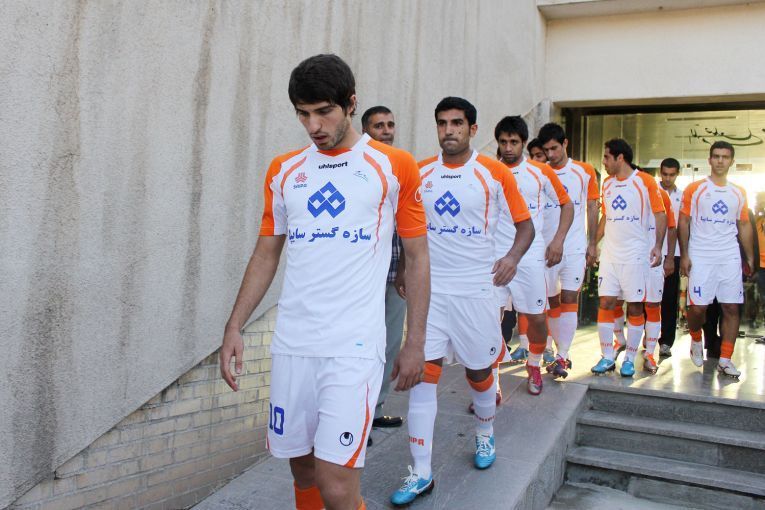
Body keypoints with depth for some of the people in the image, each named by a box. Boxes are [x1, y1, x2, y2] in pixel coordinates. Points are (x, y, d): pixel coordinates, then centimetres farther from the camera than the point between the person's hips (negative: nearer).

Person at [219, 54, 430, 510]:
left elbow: (418, 256, 3)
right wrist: (235, 327, 5)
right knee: (302, 470, 14)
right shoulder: (284, 171, 10)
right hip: (292, 343, 4)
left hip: (354, 346, -4)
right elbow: (266, 254, 14)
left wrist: (416, 343, -1)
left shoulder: (393, 166, 0)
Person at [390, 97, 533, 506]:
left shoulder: (495, 173, -2)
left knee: (479, 372, 12)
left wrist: (512, 257, -15)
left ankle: (485, 434, 43)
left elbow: (525, 225, 3)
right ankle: (421, 472, 3)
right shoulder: (419, 173, 4)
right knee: (423, 373, -5)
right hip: (429, 288, 1)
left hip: (475, 288, -1)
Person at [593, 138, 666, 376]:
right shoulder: (607, 184, 12)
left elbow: (660, 215, -5)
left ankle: (630, 359, 13)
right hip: (609, 254, 5)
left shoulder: (645, 181, -5)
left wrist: (658, 246, -16)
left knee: (635, 306, 2)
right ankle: (607, 357, 10)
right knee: (605, 303, 1)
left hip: (635, 255, -5)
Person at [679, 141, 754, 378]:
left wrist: (750, 258, 10)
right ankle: (696, 340, 24)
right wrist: (684, 255, -7)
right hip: (700, 258, -3)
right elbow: (683, 222, 0)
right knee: (697, 307, -7)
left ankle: (725, 360, 8)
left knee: (731, 307, 0)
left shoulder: (739, 193, 12)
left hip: (730, 258, 3)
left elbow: (744, 226, 16)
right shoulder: (694, 189, 2)